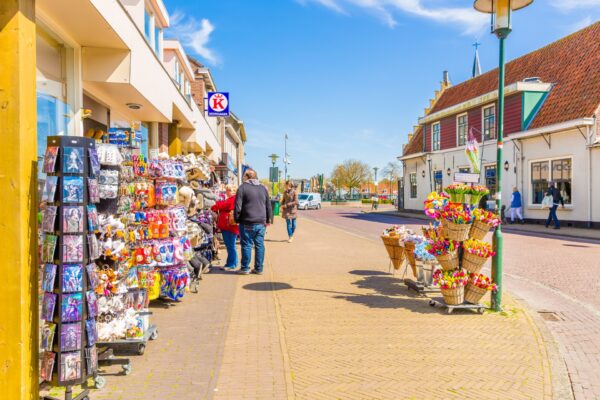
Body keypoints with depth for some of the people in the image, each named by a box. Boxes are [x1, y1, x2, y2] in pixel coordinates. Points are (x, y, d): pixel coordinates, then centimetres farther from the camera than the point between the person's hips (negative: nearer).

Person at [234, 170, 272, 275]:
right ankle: (259, 268, 13)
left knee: (247, 245, 3)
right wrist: (267, 219, 21)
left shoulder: (243, 187, -3)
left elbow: (237, 206, -8)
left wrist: (237, 219, 2)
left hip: (247, 223, -4)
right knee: (260, 245, 8)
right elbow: (269, 206, 14)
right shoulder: (263, 188, 12)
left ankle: (245, 268, 9)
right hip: (261, 223, 4)